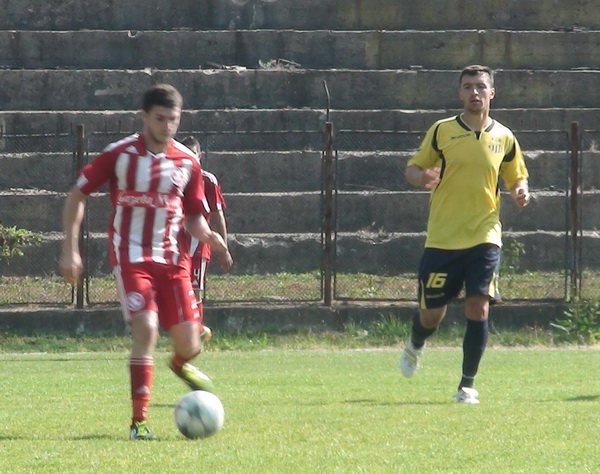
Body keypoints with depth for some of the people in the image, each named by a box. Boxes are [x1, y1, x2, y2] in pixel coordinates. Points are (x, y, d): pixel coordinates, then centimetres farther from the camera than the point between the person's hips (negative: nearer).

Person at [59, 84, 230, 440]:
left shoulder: (187, 162, 5)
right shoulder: (120, 155, -5)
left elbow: (195, 216, 12)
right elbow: (78, 195, 1)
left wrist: (207, 236, -11)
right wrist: (71, 249, -4)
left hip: (173, 258, 3)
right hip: (131, 256, -3)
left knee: (188, 341, -2)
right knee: (146, 328, -21)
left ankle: (181, 364, 39)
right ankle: (140, 420, -14)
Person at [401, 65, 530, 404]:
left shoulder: (504, 138, 6)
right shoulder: (441, 131, 0)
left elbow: (517, 176, 19)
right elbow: (413, 167, 7)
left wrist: (521, 191, -5)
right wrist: (420, 177, -17)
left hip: (484, 236, 1)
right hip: (442, 238, -1)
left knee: (478, 306, -14)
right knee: (432, 313, 3)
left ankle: (468, 384, -2)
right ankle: (416, 345, 40)